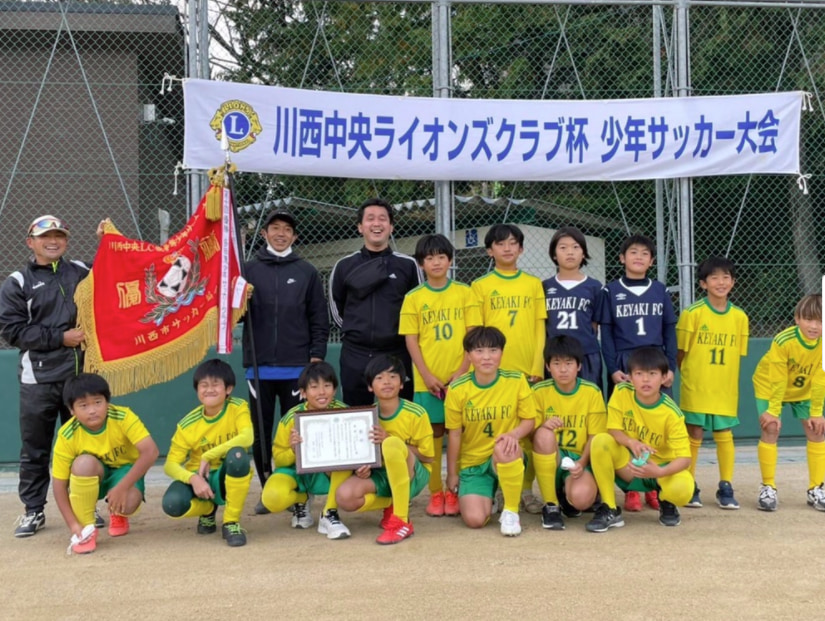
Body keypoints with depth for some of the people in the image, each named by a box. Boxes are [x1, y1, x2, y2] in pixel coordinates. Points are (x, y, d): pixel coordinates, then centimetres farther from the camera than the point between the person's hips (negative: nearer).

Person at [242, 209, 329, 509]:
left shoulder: (307, 272, 9)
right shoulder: (249, 270, 9)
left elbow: (319, 319, 8)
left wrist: (317, 355, -1)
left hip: (297, 366, -1)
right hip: (259, 366, 1)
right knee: (260, 432, 5)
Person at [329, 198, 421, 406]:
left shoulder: (408, 265, 3)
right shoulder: (344, 266, 5)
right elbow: (336, 307, 17)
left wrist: (403, 333, 8)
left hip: (398, 355, -1)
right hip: (355, 357, 1)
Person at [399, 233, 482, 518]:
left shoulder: (465, 293, 4)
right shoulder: (413, 298, 5)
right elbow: (411, 340, 2)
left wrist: (462, 371, -8)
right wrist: (427, 375, -8)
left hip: (460, 377, 0)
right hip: (427, 379, 0)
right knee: (432, 433, 2)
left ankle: (454, 491, 11)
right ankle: (435, 493, 11)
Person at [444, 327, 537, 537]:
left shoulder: (516, 380, -8)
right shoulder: (458, 389, -8)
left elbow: (529, 420, -2)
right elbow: (454, 434, -1)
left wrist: (514, 434, -25)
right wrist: (452, 473, 5)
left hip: (507, 459, -1)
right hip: (472, 463, 1)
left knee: (504, 446, -38)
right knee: (475, 519, -20)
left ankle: (511, 511, -16)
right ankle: (488, 494, 19)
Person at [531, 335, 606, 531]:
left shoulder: (592, 392, -4)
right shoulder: (539, 391, -4)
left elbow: (595, 437, -3)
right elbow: (532, 435, -4)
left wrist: (582, 463, -21)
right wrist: (545, 425, -26)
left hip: (581, 460, 0)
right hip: (550, 458, 1)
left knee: (581, 498, -32)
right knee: (545, 434, -33)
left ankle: (568, 491, 11)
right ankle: (551, 505, -17)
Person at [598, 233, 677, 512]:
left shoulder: (660, 291, 10)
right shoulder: (610, 291, 5)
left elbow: (670, 331, 11)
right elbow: (606, 332, 2)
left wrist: (670, 366, 2)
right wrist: (613, 369, -6)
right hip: (623, 365, -2)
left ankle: (654, 487, 11)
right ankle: (631, 490, 6)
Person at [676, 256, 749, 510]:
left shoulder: (739, 317, 3)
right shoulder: (692, 314, -7)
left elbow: (737, 355, 9)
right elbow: (680, 353, -2)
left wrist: (723, 378, 2)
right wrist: (692, 376, -3)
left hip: (726, 391, 3)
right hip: (695, 390, -3)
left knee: (724, 435, 8)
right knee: (694, 435, 4)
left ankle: (726, 488, 19)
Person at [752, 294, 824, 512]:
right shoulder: (783, 341, -35)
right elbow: (778, 381, -25)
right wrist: (773, 411, -19)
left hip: (804, 391, 4)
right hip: (770, 387, -4)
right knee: (771, 429, -14)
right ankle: (768, 487, -2)